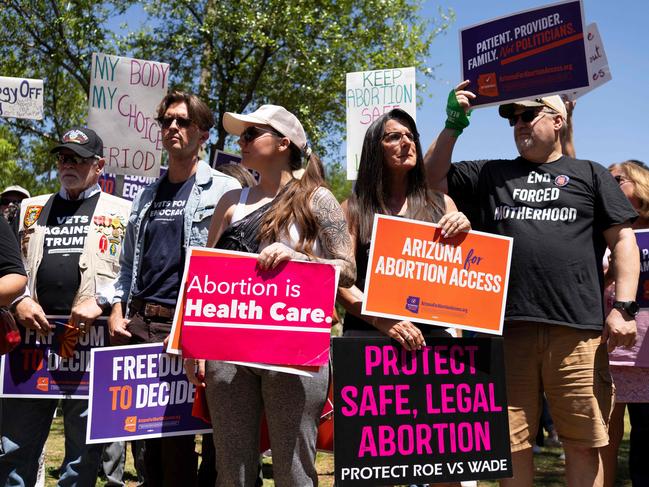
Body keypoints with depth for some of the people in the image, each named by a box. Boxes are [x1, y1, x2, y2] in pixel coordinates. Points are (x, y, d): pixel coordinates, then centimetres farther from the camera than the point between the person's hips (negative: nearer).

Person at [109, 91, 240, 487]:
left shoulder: (224, 190, -1)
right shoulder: (147, 196, 18)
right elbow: (128, 264, 20)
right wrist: (118, 313, 6)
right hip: (139, 323, 6)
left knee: (177, 430, 0)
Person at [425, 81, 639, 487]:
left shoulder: (590, 174, 15)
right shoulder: (490, 175, 20)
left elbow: (623, 240, 9)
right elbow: (432, 179, 19)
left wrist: (623, 307, -2)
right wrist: (454, 125, 10)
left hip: (578, 331, -1)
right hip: (507, 329, 2)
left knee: (583, 443, 2)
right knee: (512, 442, 5)